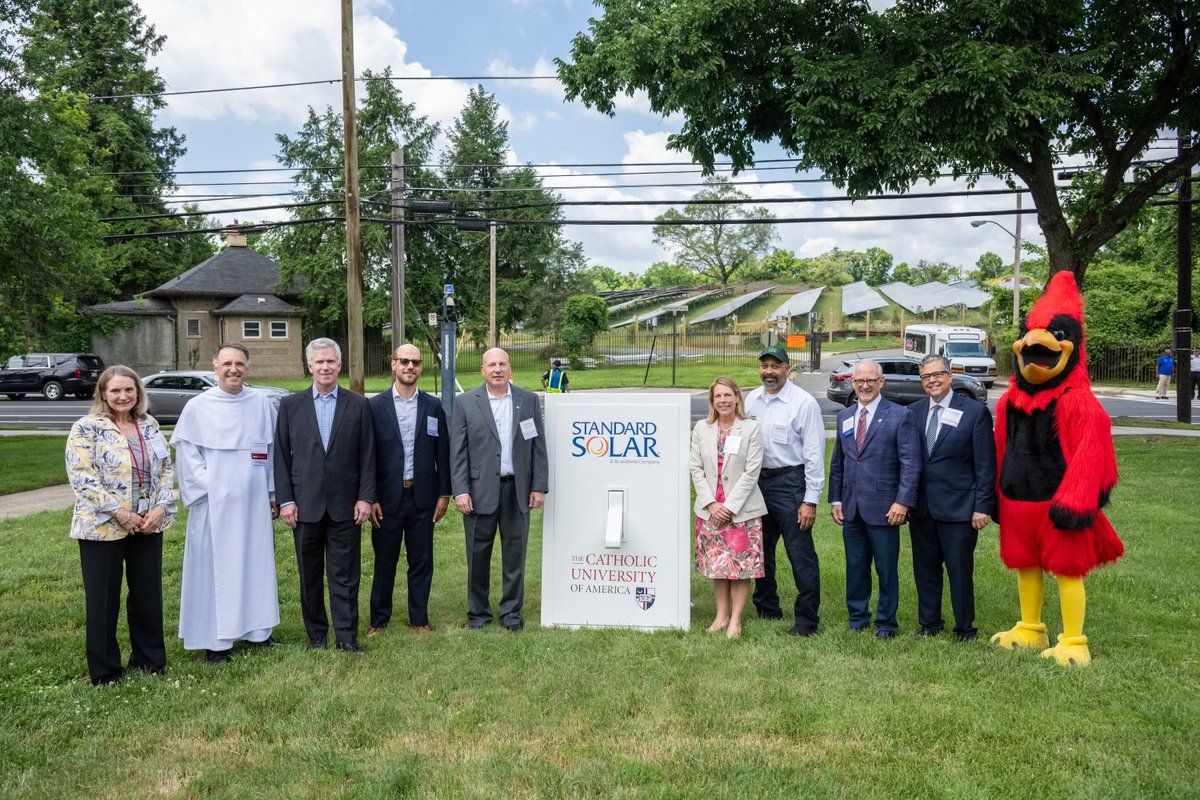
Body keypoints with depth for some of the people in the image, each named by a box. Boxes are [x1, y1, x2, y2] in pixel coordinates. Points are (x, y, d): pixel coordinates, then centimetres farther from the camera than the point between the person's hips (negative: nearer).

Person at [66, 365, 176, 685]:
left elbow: (165, 468, 8)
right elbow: (82, 478, -14)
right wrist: (120, 513, -17)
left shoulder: (149, 426, 8)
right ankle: (104, 670, 19)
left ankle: (149, 659, 27)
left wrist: (161, 508, -7)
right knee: (103, 598, 6)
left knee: (148, 593, 12)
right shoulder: (86, 429, -7)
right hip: (103, 527, -4)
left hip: (148, 525, 4)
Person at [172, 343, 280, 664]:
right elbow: (186, 454, -1)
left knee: (255, 562, 11)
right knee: (214, 567, 2)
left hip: (254, 501, 3)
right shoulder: (197, 407, -3)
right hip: (215, 503, -3)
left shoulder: (262, 404, 4)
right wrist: (205, 487, -9)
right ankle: (215, 638, 11)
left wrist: (273, 494, 8)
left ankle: (254, 627, 24)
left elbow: (273, 449, 9)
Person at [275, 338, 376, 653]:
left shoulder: (358, 405, 3)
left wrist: (365, 497, -4)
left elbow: (367, 456, 2)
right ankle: (315, 634, 22)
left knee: (345, 575, 4)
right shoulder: (290, 405, 4)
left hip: (345, 505, -1)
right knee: (310, 575, 10)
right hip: (305, 505, 1)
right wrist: (285, 500, -3)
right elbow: (281, 456, 3)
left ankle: (346, 636, 12)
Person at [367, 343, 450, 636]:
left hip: (422, 497, 2)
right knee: (384, 561, 8)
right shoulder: (376, 406, -2)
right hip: (387, 498, -2)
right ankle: (379, 619, 22)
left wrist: (444, 494, 3)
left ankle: (419, 618, 22)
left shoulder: (433, 406, 4)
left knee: (421, 562, 9)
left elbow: (442, 453, 6)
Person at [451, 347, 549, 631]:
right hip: (480, 491, -1)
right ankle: (478, 611, 23)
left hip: (517, 489, 1)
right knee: (478, 554, 7)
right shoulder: (466, 403, 1)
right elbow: (457, 451, -2)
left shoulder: (528, 400, 5)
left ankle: (511, 611, 22)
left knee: (515, 553, 8)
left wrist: (539, 486, -1)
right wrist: (460, 491, -9)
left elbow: (538, 446, 5)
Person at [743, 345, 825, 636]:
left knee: (800, 554, -2)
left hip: (790, 482, -6)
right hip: (757, 480, 6)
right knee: (760, 550, 16)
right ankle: (766, 609, 33)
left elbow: (814, 455, -11)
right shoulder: (752, 399, 6)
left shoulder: (804, 402, -11)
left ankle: (807, 619, 11)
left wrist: (810, 501, -13)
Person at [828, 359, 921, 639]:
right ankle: (857, 618, 26)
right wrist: (835, 499, 9)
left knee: (886, 569, 5)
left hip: (883, 508, -4)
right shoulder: (844, 416, 12)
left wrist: (902, 502, -14)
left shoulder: (900, 415, -4)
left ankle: (885, 623, 19)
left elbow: (911, 463, -8)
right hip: (851, 508, 5)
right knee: (855, 567, 12)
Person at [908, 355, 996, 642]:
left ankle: (965, 629, 20)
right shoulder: (914, 412, 7)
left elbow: (986, 464, -6)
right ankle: (929, 623, 27)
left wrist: (982, 507, -9)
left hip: (958, 507, -4)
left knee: (960, 571, 4)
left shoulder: (975, 411, -5)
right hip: (921, 507, 4)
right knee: (925, 569, 13)